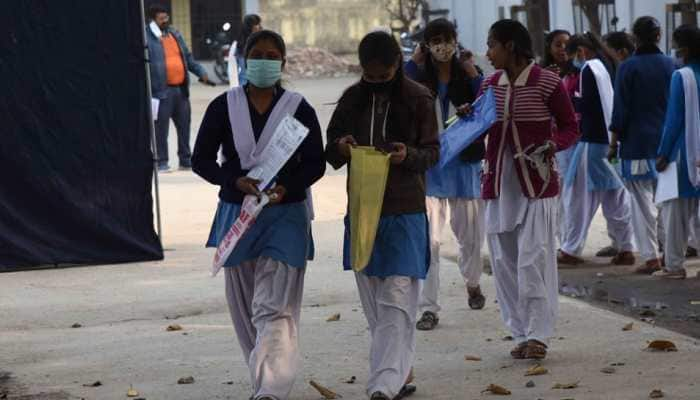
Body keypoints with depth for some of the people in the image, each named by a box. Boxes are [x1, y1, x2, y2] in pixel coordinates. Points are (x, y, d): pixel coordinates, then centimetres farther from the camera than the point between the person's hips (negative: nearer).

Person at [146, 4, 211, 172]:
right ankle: (161, 162, 3)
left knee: (184, 126, 9)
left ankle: (186, 160, 18)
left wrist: (201, 72, 10)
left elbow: (188, 58, 23)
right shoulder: (147, 38, -5)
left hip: (181, 89, 7)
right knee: (161, 127, -4)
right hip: (162, 91, -6)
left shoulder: (175, 35, 17)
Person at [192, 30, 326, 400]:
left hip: (285, 215, -3)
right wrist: (236, 181, -16)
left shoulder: (299, 109, -2)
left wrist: (286, 187, -19)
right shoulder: (223, 107, 1)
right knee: (244, 306, 12)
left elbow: (315, 164, 0)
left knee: (274, 308, -13)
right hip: (236, 213, 3)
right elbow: (201, 159, 1)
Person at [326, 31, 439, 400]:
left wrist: (408, 155, -21)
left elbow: (431, 152, 0)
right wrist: (340, 148, -12)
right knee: (373, 302, 9)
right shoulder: (352, 99, 7)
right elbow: (330, 154, 11)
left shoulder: (418, 99, -4)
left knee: (396, 300, -10)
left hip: (405, 211, -4)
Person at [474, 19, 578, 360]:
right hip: (499, 185, 5)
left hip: (536, 185, -5)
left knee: (533, 261, -9)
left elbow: (570, 128, -1)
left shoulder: (548, 84, -8)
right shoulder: (489, 85, 8)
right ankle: (521, 333, 12)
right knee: (504, 263, 4)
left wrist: (551, 145, -21)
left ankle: (537, 335, -3)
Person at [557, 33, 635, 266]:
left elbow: (585, 105, -16)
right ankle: (624, 248, 11)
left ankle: (570, 250, 4)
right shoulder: (608, 66, 12)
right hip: (613, 140, 8)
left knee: (580, 195, 0)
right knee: (615, 196, 10)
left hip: (593, 141, -8)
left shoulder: (589, 69, -12)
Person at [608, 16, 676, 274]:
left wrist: (614, 143, 1)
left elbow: (620, 110, -7)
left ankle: (650, 256, -3)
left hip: (638, 144, -4)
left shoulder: (628, 68, -8)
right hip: (667, 144, 4)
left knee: (642, 202, 0)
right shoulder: (671, 66, 3)